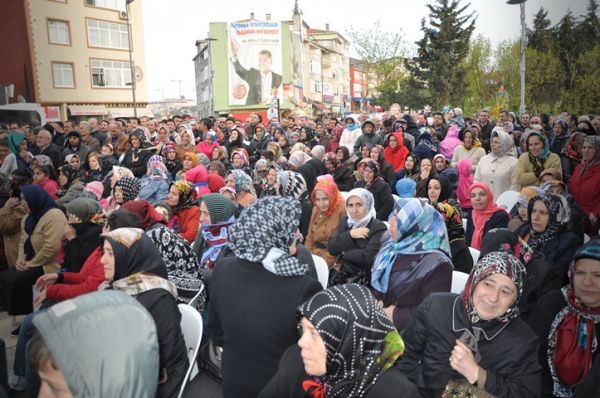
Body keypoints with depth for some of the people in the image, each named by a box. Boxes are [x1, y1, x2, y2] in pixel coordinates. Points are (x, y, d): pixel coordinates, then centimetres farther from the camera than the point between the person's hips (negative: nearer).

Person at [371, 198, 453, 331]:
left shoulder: (436, 264, -17)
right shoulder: (392, 246, 5)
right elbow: (376, 280, 13)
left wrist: (394, 315, -18)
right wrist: (376, 301, -5)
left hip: (405, 330, -7)